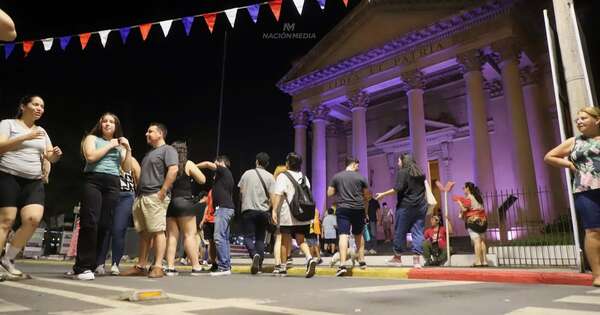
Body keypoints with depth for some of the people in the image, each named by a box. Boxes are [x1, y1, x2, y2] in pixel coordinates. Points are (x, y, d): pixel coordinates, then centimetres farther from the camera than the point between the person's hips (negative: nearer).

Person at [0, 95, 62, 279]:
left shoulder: (42, 132, 20)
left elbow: (50, 157, 15)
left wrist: (56, 154, -7)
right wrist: (25, 137, -16)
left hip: (34, 182, 4)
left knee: (33, 218, -14)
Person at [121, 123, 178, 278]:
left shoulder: (167, 150, -2)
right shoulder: (149, 153, 27)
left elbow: (173, 170, -16)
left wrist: (162, 191, -20)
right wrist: (139, 193, 18)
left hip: (155, 197, -9)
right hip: (141, 196, 9)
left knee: (157, 231, -10)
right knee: (144, 232, 9)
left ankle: (157, 267, -10)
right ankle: (141, 266, 13)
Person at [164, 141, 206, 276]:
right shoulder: (188, 164, -2)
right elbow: (202, 180, -2)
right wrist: (192, 174, 13)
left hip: (169, 203, 4)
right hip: (184, 202, -4)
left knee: (171, 235, 8)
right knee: (190, 235, -2)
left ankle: (170, 267, 4)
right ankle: (196, 267, -2)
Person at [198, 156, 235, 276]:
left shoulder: (224, 171, -1)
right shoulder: (227, 176, 25)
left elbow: (208, 164, -10)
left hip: (223, 208, -10)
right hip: (227, 208, 10)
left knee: (219, 237, -14)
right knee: (224, 238, 10)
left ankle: (224, 267, -17)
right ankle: (227, 266, 12)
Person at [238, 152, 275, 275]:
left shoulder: (247, 173, 4)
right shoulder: (270, 177, 0)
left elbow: (241, 192, 10)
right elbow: (272, 196, -6)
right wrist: (269, 209, 10)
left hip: (248, 210, -1)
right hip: (263, 211, 1)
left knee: (248, 237, 2)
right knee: (260, 238, 12)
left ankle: (255, 255, -24)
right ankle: (259, 264, 10)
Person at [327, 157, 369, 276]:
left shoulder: (336, 177, 3)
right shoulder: (361, 177, 2)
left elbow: (329, 193, 3)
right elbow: (366, 195, 7)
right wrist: (366, 212, 17)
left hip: (343, 209, -1)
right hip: (358, 209, 1)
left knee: (343, 235, -9)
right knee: (358, 235, 20)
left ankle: (342, 265, -19)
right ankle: (362, 261, 26)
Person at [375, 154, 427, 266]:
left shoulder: (402, 172, -4)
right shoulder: (420, 173, 17)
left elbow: (398, 188, -14)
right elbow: (424, 189, 19)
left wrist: (383, 194, -9)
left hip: (406, 205, -6)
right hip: (421, 206, 6)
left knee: (400, 231, 5)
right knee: (418, 231, 4)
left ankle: (397, 257, 15)